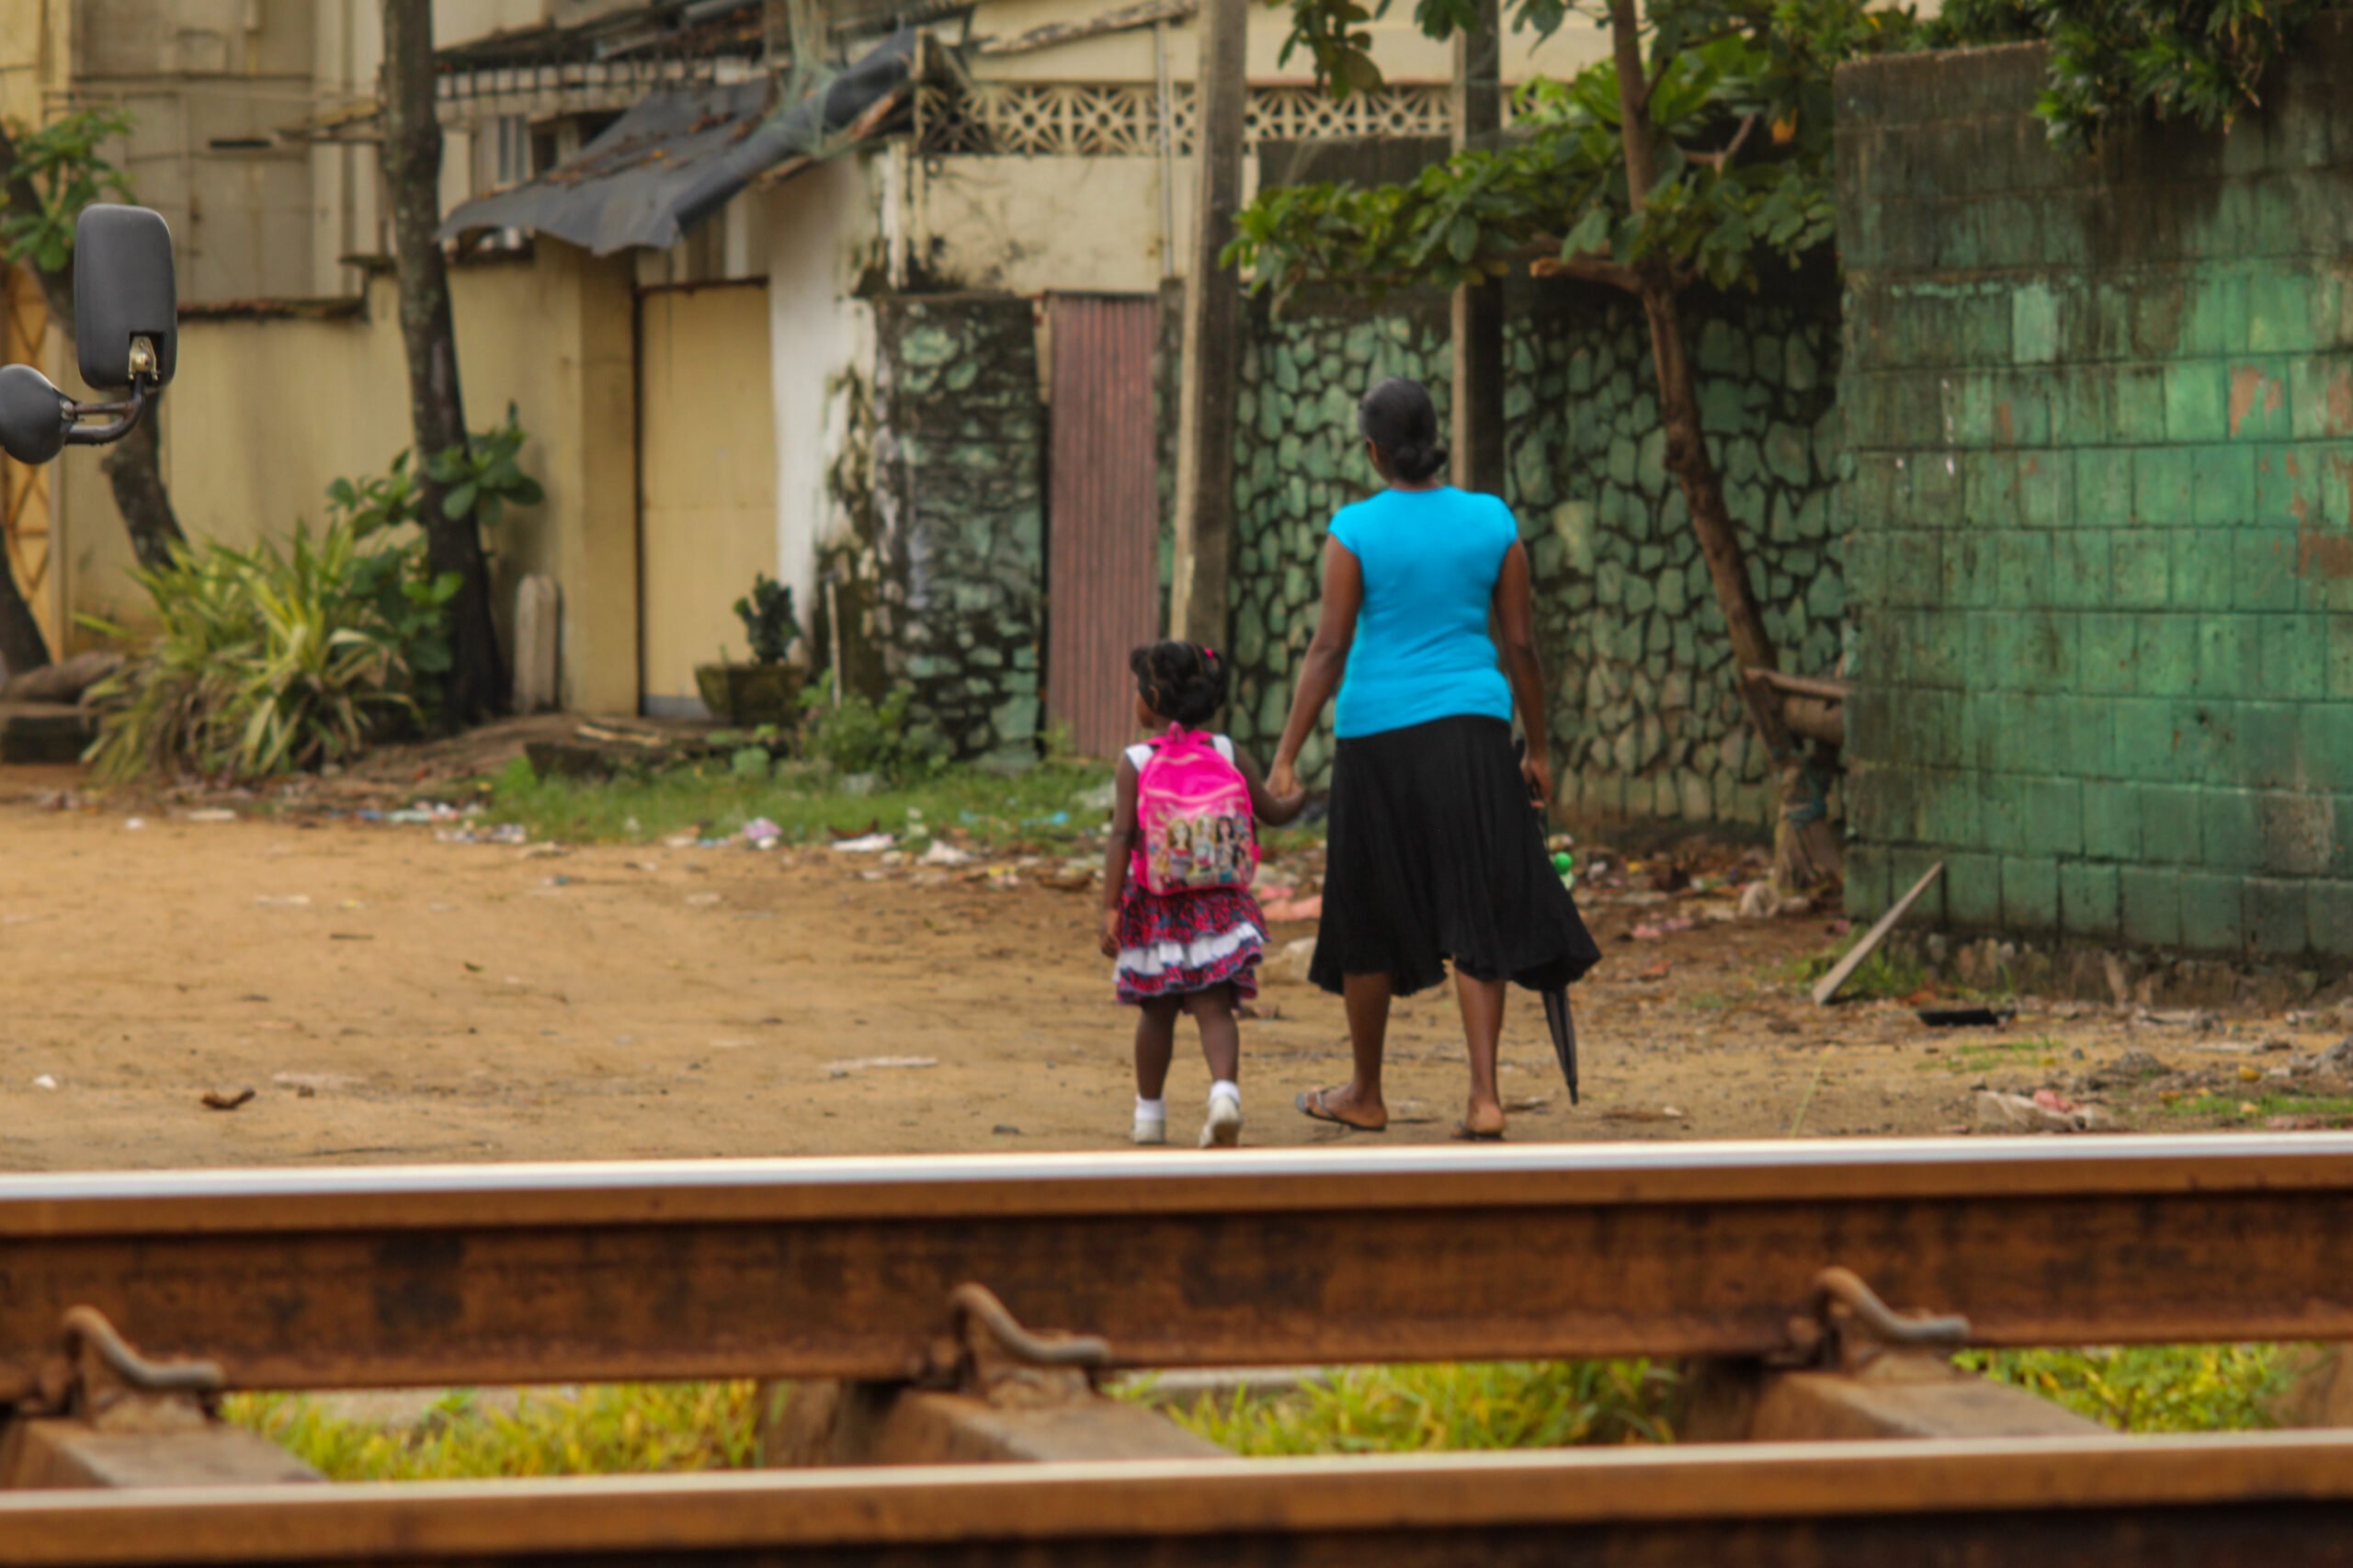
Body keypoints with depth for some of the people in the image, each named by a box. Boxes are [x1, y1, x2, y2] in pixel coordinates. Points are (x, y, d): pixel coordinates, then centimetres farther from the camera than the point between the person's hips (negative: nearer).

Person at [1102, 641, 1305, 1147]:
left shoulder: (1136, 763, -5)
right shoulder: (1229, 755, 2)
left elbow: (1121, 837, -12)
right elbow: (1273, 812, 12)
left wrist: (1110, 908, -13)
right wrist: (1306, 795, 33)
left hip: (1155, 910, -1)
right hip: (1219, 907, 1)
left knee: (1156, 1011, 14)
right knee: (1215, 1009, -4)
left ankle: (1149, 1110, 24)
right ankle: (1225, 1088, -29)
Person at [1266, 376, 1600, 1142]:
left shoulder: (1355, 530, -7)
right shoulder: (1492, 521, 1)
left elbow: (1328, 650, -11)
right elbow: (1521, 644, 3)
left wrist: (1286, 757, -9)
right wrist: (1537, 750, 13)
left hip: (1379, 735, -2)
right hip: (1472, 733, 2)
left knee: (1371, 915, 12)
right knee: (1475, 914, 4)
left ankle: (1365, 1094, 24)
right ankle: (1484, 1097, -7)